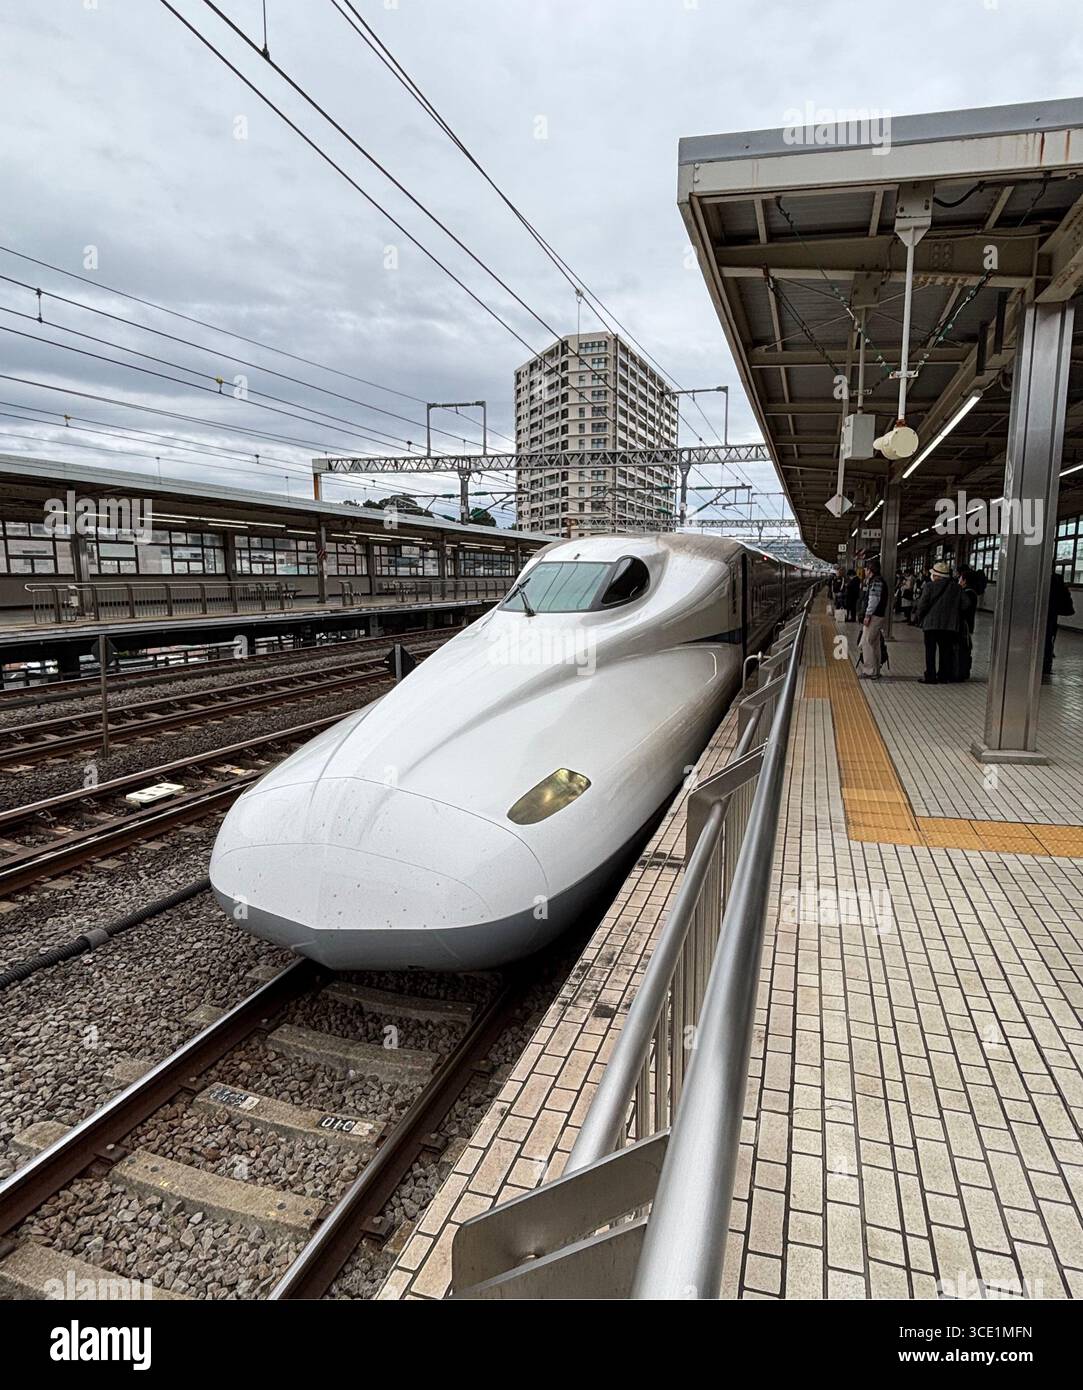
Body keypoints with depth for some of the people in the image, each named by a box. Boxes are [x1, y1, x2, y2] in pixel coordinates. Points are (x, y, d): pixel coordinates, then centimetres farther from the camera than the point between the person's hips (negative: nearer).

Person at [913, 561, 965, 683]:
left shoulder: (930, 586, -8)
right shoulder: (957, 588, 5)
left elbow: (922, 605, -9)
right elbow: (961, 608, 8)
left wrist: (918, 617, 6)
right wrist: (957, 622, 19)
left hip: (931, 624, -3)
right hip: (950, 625, 4)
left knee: (930, 651, 3)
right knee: (945, 651, 11)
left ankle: (930, 677, 3)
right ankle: (943, 677, 14)